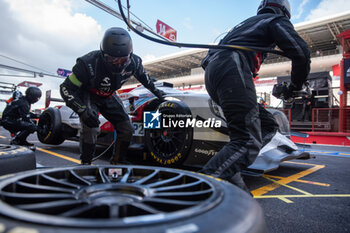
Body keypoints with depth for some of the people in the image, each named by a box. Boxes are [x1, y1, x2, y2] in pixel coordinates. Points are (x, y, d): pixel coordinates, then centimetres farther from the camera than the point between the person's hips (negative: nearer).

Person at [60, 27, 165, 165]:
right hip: (87, 96, -4)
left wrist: (155, 91, 11)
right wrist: (82, 110, -40)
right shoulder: (89, 63, -36)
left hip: (109, 97, 4)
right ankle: (85, 165, -4)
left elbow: (142, 75, 2)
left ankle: (117, 163, 18)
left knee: (127, 129, -3)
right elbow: (66, 88, -27)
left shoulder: (133, 62, -24)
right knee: (91, 129, -28)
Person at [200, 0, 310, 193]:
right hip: (231, 69, -8)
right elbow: (301, 53, 0)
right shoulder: (276, 20, 16)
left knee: (267, 125, 10)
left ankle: (229, 172, -5)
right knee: (248, 141, -17)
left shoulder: (246, 23, 39)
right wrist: (295, 86, 17)